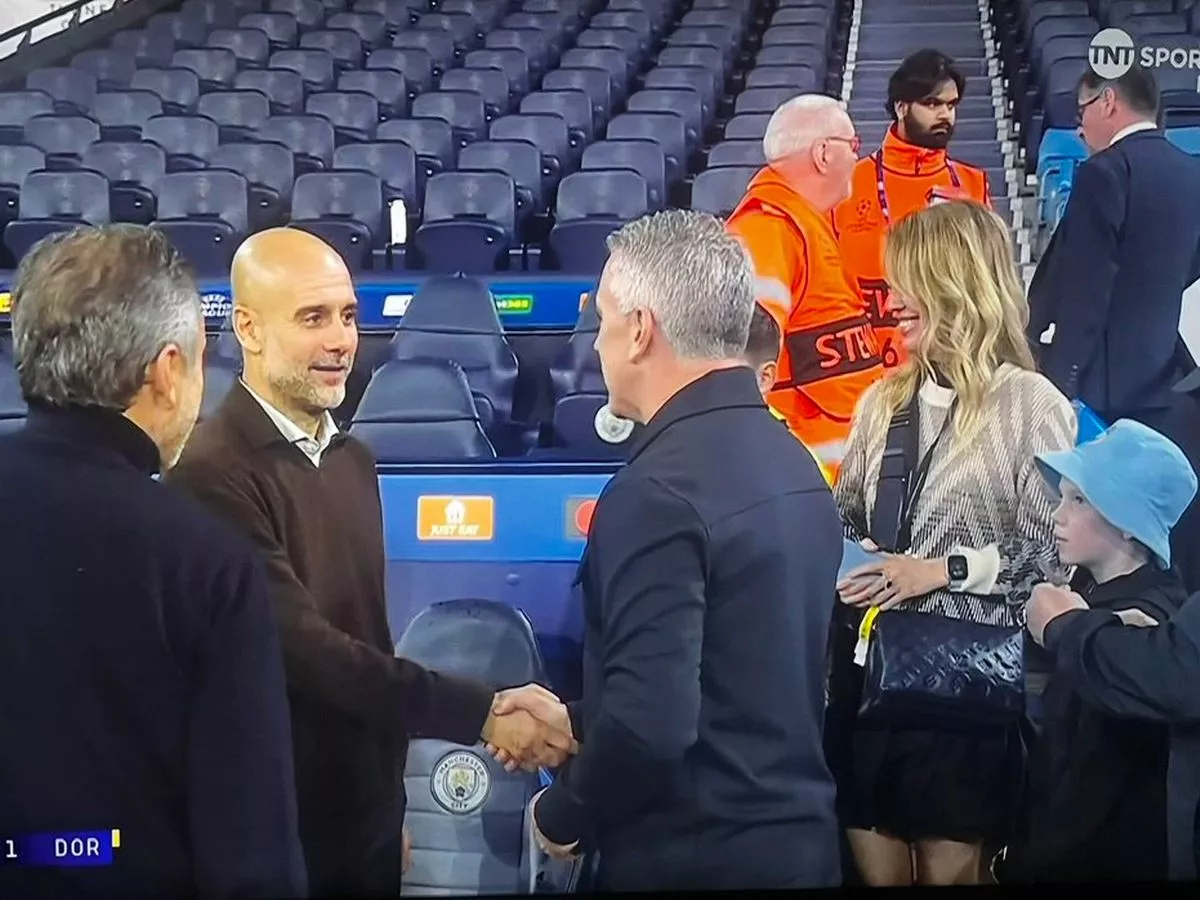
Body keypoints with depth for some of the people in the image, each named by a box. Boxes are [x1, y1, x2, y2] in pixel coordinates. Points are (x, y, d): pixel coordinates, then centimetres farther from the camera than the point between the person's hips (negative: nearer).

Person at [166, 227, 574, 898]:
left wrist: (392, 803, 16)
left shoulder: (354, 460, 8)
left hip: (367, 818, 7)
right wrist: (482, 714, -27)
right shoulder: (216, 473, -19)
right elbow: (304, 644, -24)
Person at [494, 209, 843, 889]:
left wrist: (564, 815, -9)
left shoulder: (660, 491, -22)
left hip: (694, 858, -8)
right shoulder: (793, 462, 5)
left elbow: (652, 720, -27)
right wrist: (578, 722, 16)